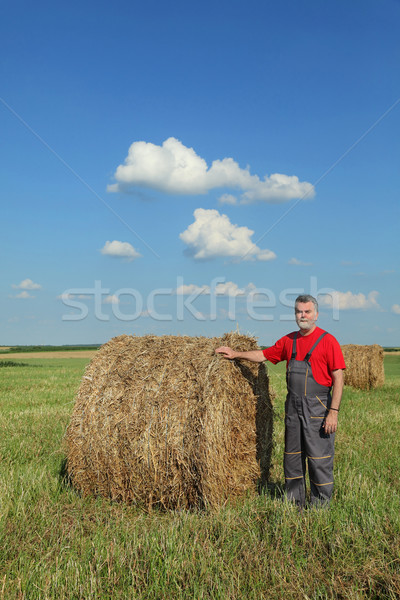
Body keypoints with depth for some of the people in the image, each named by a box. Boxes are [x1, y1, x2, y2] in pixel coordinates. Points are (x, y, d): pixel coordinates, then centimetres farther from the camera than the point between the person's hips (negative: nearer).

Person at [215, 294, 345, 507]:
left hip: (317, 409, -6)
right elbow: (264, 355, 22)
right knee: (292, 457, 12)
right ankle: (293, 504, 25)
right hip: (293, 407, 6)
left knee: (319, 459, -1)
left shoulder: (327, 341, -7)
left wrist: (333, 412, -16)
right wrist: (236, 354, 16)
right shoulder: (289, 340, 10)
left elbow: (338, 379, -10)